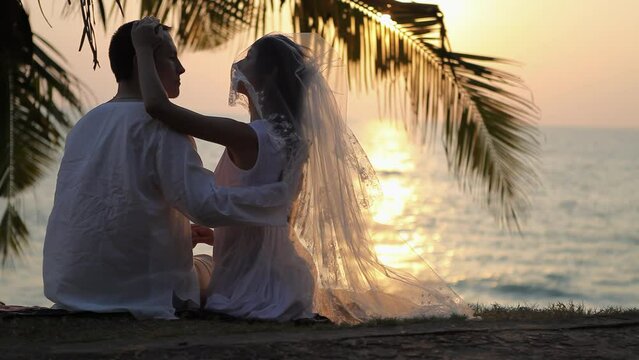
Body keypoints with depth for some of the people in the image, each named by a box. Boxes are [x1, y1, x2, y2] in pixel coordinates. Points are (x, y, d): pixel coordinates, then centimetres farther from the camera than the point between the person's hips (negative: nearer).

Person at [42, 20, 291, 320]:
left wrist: (182, 234, 24)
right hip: (140, 293, -7)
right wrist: (281, 196, -12)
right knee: (210, 266, 22)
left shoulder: (85, 124, 12)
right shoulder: (160, 126, -13)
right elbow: (208, 205, -22)